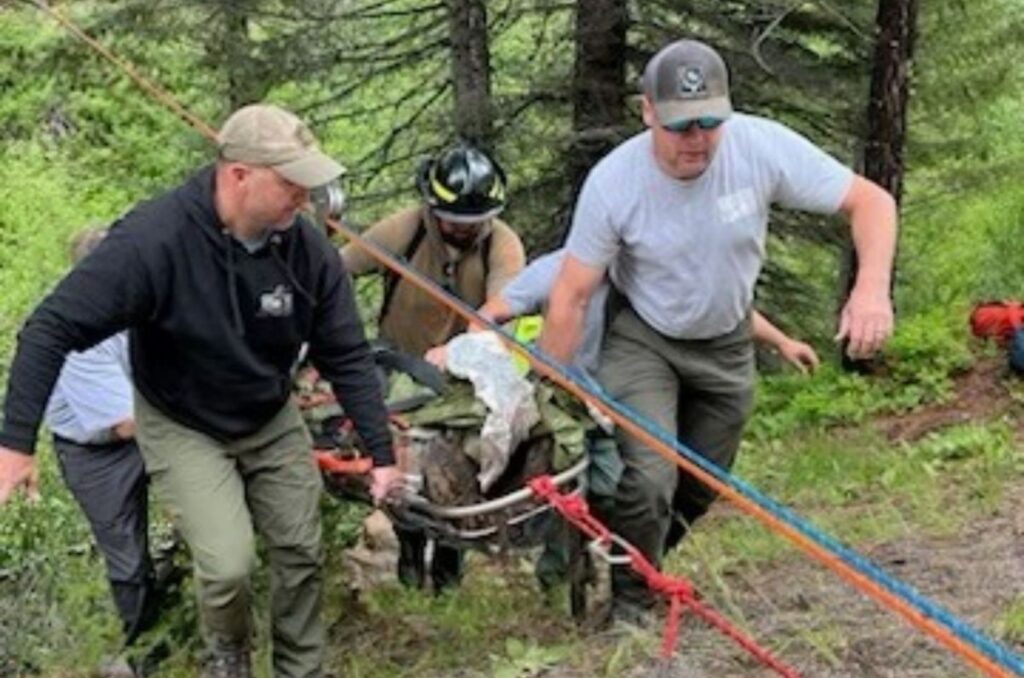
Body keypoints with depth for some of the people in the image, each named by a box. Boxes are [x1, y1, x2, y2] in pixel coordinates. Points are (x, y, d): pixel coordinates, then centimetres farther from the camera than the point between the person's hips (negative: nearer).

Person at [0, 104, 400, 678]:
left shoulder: (309, 249, -19)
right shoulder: (153, 240, -32)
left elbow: (348, 356, -8)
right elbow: (52, 329, -27)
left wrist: (382, 453, -8)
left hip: (273, 421, 4)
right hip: (183, 428, -4)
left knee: (301, 555, 8)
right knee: (229, 565, -15)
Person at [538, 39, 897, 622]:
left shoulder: (763, 147, -26)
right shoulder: (613, 182, -27)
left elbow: (871, 201, -20)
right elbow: (571, 296, -18)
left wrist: (872, 287, -38)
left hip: (725, 343, 3)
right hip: (642, 339, -3)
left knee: (701, 490, 14)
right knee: (649, 480, -19)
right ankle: (628, 607, 6)